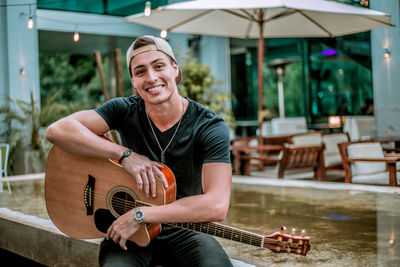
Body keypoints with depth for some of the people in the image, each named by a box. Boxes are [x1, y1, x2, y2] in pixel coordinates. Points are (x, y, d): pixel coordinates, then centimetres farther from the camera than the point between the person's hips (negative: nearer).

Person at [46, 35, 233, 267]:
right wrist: (125, 154, -24)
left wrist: (140, 215, -27)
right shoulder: (125, 110, -5)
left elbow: (217, 206, -26)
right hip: (128, 233, 1)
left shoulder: (210, 127, -14)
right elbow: (57, 130, -17)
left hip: (183, 231, 0)